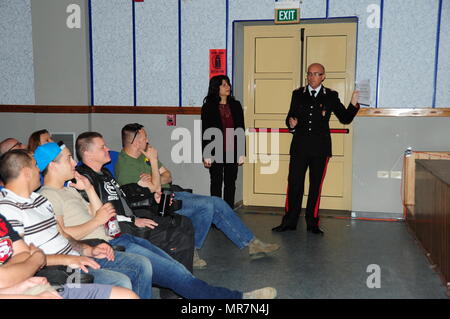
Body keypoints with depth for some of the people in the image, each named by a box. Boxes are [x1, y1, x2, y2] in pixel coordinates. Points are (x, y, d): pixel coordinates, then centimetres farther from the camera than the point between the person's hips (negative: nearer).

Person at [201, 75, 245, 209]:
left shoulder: (235, 105, 7)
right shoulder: (208, 107, -3)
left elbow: (241, 130, 8)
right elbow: (205, 132, -5)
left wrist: (241, 153, 4)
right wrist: (206, 155, -9)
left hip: (232, 151, 3)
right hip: (216, 152, -3)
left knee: (230, 183, 8)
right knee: (216, 183, 5)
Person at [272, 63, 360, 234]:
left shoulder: (331, 96, 6)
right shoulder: (298, 94, 10)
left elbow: (345, 119, 6)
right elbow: (290, 116, 14)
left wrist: (353, 105, -12)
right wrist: (291, 123, -9)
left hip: (320, 148, 0)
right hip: (299, 146, 1)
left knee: (316, 186, 6)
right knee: (294, 183, 0)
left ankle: (312, 223, 17)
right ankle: (289, 221, 12)